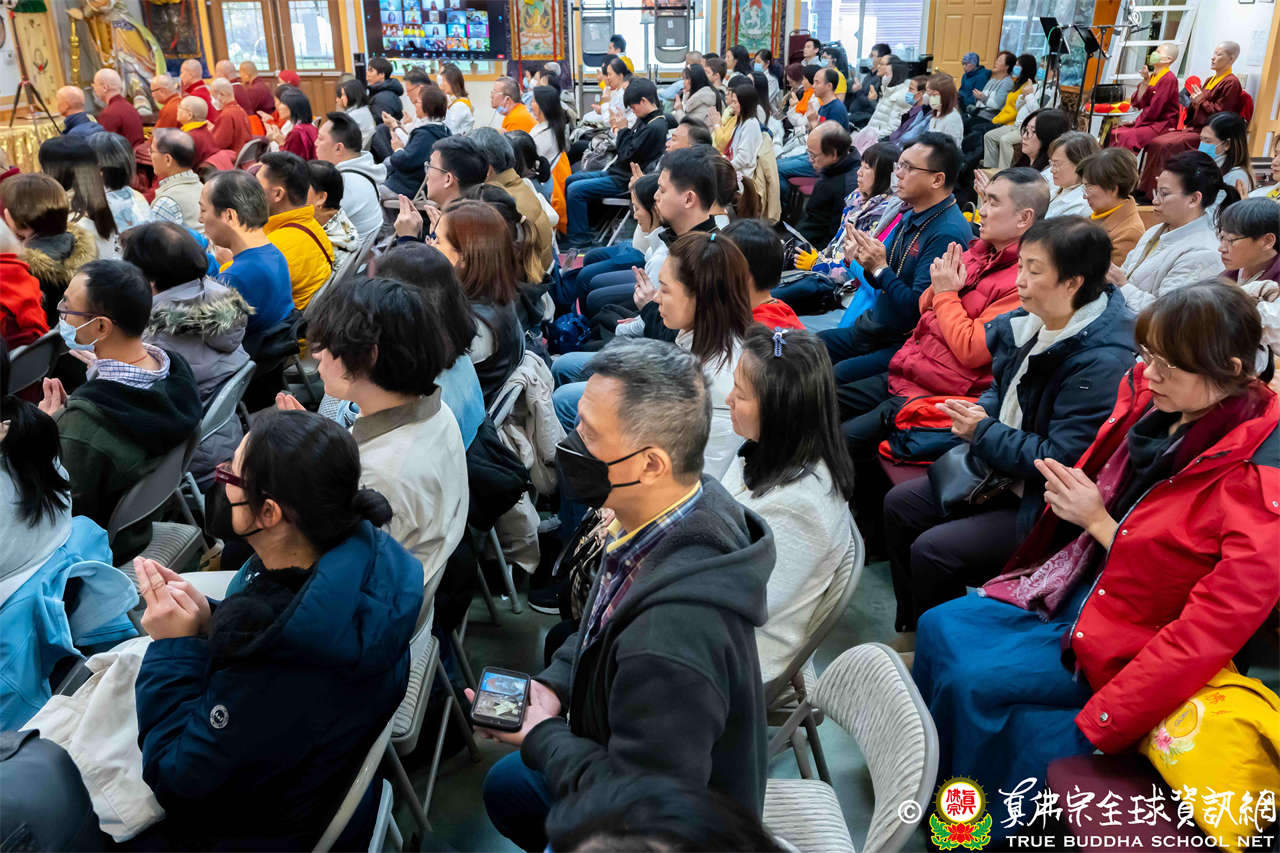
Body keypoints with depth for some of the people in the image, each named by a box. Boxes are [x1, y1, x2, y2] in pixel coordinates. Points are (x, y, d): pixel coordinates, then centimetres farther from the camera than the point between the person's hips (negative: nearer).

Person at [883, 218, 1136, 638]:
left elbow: (1062, 460, -27)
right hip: (1003, 472, 10)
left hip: (1043, 505, -10)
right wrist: (979, 413, -4)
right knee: (899, 505, 8)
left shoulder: (1101, 362, -27)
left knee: (932, 550, -19)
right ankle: (912, 630, 22)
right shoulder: (1029, 323, 0)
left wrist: (983, 433, -19)